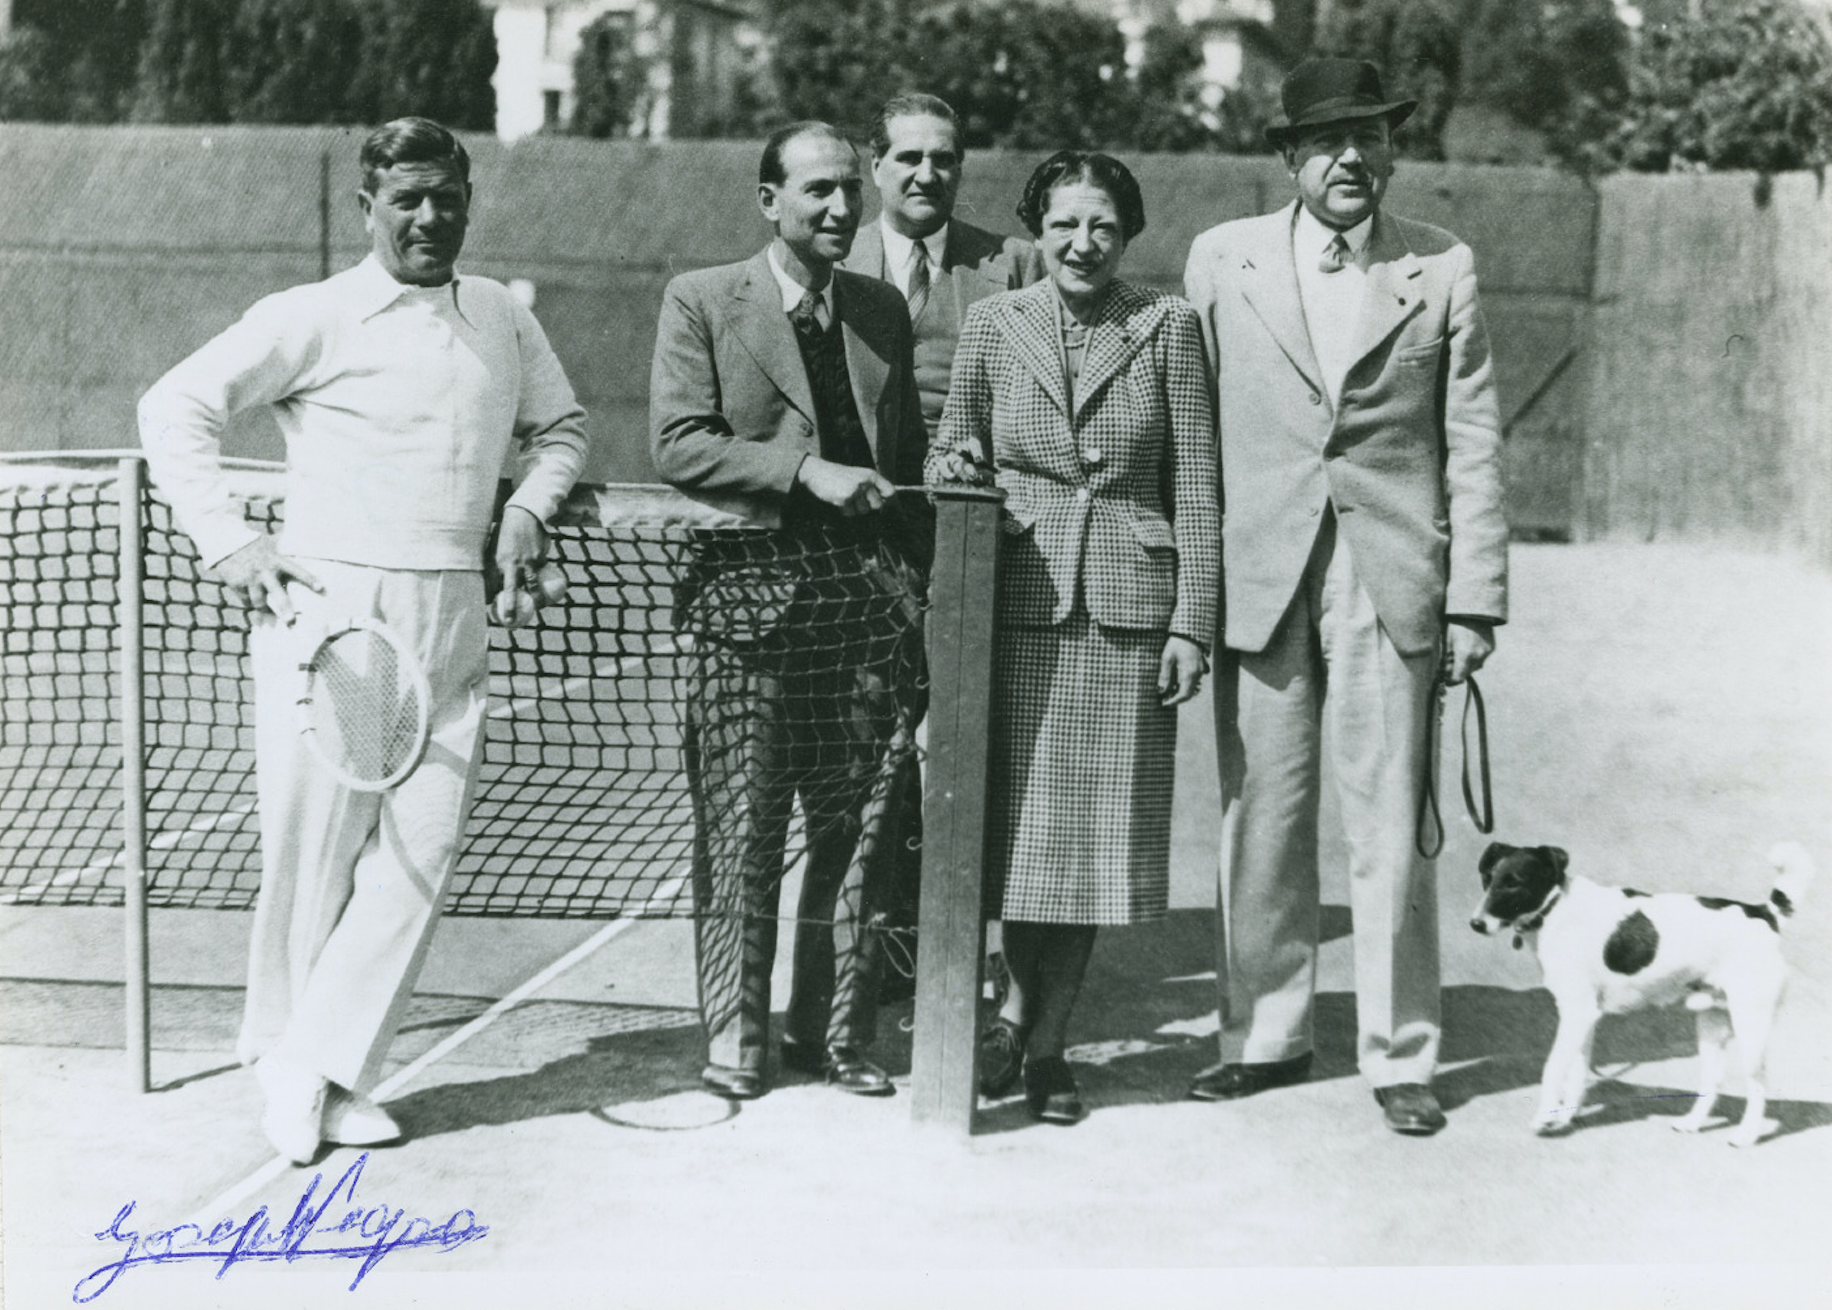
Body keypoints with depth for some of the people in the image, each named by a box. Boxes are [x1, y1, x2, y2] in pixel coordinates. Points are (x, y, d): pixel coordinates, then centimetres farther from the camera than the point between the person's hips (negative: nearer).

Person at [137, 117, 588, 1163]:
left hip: (451, 621, 4)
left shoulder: (505, 319, 13)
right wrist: (230, 544, -7)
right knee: (314, 848, 0)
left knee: (423, 850, -3)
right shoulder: (316, 318, -2)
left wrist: (531, 505, 9)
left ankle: (327, 1070, 5)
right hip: (329, 611, -4)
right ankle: (283, 1057, 19)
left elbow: (561, 426, 28)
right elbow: (176, 408, 0)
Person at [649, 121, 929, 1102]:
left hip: (867, 592, 4)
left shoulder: (882, 310, 15)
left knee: (857, 828, 5)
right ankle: (736, 1043, 11)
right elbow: (677, 444, -9)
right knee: (741, 832, 0)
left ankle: (833, 1033, 17)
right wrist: (807, 472, -16)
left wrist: (924, 584, 13)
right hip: (754, 590, -4)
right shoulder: (701, 302, 1)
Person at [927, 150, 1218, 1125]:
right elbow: (953, 451, 17)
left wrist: (1191, 622, -3)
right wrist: (954, 466, -7)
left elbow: (1195, 488, 2)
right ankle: (1025, 1008, 22)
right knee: (1022, 817, 1)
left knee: (1096, 826, 4)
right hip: (1021, 598, 1)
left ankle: (1043, 1041, 16)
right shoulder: (992, 324, 6)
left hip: (1128, 605, 0)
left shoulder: (1167, 326, 2)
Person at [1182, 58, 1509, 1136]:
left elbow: (1474, 442, 4)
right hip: (1257, 581, 1)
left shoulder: (1444, 269, 4)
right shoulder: (1223, 260, 5)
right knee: (1261, 821, 7)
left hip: (1392, 583, -1)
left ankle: (1401, 1056, 12)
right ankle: (1266, 1036, 21)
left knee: (1391, 829, 0)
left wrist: (1476, 598, 0)